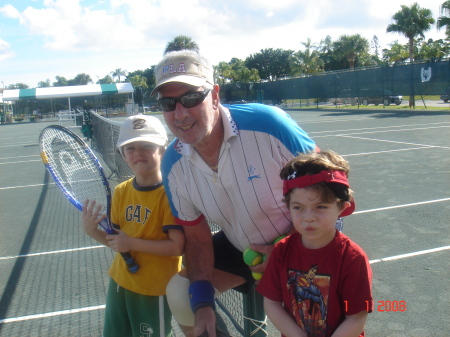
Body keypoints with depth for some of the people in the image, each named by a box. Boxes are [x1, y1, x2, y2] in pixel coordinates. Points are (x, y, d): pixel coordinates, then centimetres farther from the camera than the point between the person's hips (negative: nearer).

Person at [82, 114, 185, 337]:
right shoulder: (121, 192, 0)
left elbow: (178, 246, -24)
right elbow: (117, 242, 6)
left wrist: (132, 243, -25)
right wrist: (92, 231, -12)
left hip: (155, 289, -6)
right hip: (120, 281, 6)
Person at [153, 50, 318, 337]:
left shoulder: (268, 124, -32)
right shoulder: (174, 165, -14)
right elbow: (198, 237, -4)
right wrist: (202, 302, -13)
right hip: (239, 247, 4)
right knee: (180, 292, -2)